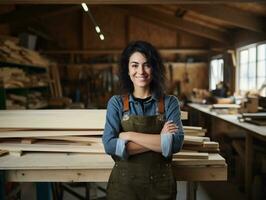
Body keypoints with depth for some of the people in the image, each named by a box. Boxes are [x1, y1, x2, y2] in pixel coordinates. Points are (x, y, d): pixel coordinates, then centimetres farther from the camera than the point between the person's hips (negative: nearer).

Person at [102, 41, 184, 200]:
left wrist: (129, 136, -17)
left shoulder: (170, 103, -3)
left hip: (160, 185, 1)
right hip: (123, 183, 0)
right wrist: (159, 140, -17)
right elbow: (110, 145, -15)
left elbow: (176, 143, -16)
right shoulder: (116, 103, -3)